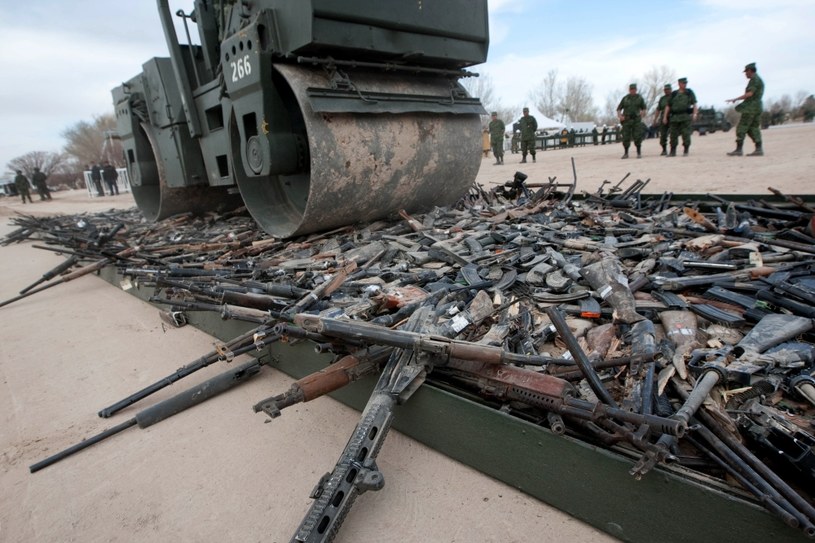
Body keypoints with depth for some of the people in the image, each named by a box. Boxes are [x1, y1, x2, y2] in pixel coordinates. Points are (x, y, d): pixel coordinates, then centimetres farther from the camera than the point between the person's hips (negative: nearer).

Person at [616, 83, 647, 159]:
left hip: (636, 120, -1)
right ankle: (626, 153, 10)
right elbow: (619, 109, 8)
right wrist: (619, 116, -11)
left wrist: (642, 113, -9)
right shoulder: (625, 98, 7)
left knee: (637, 137, -7)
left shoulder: (640, 98, 7)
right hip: (626, 120, 1)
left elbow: (644, 108, 13)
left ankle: (639, 153, 0)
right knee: (626, 137, -1)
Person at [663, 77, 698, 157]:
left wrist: (694, 114, -12)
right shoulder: (673, 94, 11)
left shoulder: (689, 92, 8)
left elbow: (694, 104, 2)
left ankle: (685, 151, 0)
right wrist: (665, 116, 4)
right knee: (673, 135, 2)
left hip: (686, 117, -2)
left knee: (686, 134, -7)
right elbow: (668, 106, 13)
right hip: (675, 117, 2)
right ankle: (672, 152, 12)